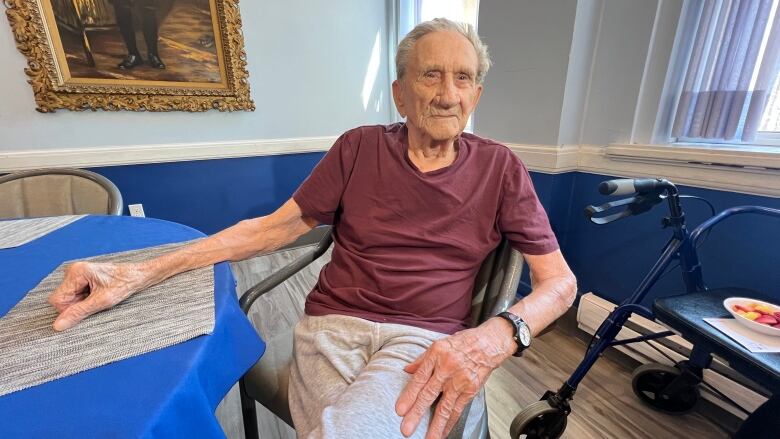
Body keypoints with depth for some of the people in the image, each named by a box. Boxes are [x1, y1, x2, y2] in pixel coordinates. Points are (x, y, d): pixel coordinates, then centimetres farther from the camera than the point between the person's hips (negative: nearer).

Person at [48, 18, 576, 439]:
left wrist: (496, 336, -22)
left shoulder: (500, 168, 2)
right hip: (333, 325, 2)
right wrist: (142, 273, -5)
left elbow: (560, 281, 2)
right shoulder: (360, 147, 3)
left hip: (427, 341, -1)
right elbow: (275, 227, 5)